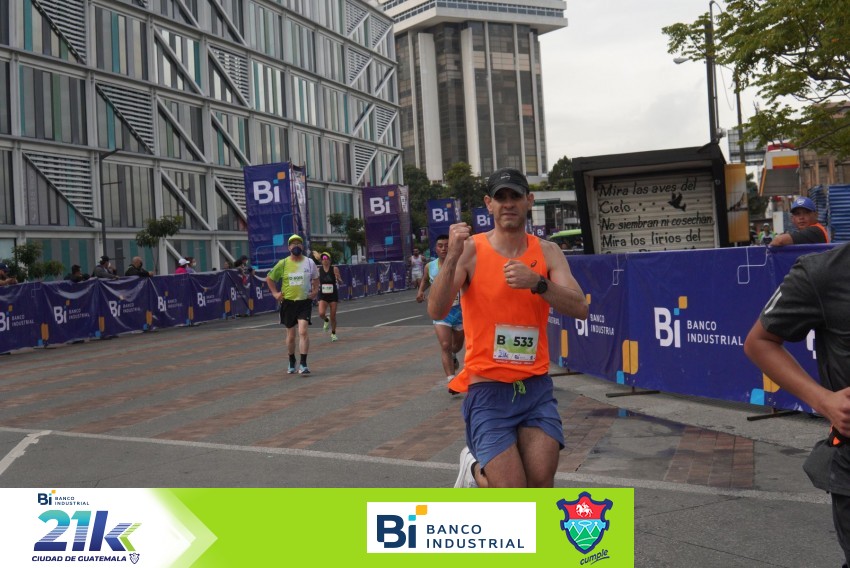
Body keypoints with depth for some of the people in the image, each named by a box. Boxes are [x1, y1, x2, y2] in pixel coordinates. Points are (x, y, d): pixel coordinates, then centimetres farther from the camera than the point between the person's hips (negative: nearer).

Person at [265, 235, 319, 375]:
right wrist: (275, 293, 1)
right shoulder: (283, 263, -3)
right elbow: (269, 278, 9)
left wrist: (315, 291, 4)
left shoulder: (309, 262, 0)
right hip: (288, 302, 1)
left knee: (303, 331, -16)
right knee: (291, 335, 10)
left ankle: (303, 364, -13)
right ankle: (291, 362, 29)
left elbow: (315, 278, 17)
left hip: (305, 302, -1)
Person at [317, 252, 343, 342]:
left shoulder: (334, 269, -5)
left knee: (333, 316, 4)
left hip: (333, 295, -1)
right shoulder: (318, 270, 0)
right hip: (323, 295, 1)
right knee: (321, 313, -20)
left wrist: (338, 279, -23)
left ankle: (333, 333, 26)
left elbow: (340, 282, -2)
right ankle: (326, 320, 17)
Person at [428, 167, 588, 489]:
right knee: (512, 494, -8)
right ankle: (475, 470, 24)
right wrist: (452, 258, -32)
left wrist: (537, 282, -27)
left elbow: (580, 309, -10)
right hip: (487, 389, -3)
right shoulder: (471, 250, -5)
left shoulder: (547, 252, 3)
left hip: (536, 387, 3)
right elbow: (437, 311, -18)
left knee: (541, 483, -5)